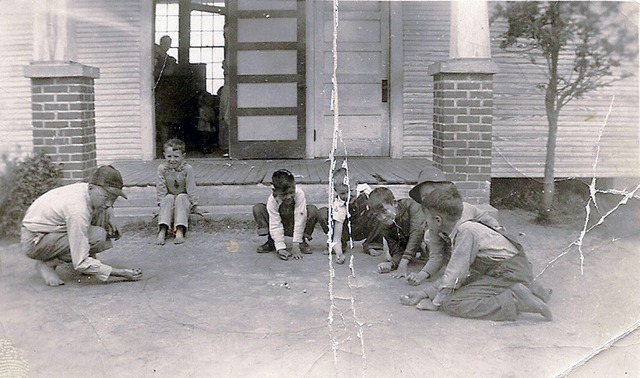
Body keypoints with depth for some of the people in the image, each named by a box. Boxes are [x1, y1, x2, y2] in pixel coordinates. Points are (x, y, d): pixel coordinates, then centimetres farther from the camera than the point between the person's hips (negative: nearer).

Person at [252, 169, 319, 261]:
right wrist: (280, 248, -37)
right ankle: (271, 242, -7)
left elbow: (299, 221, -29)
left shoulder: (299, 194, -30)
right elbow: (275, 226, -27)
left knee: (313, 210, -28)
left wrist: (295, 246, -31)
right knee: (257, 208, -21)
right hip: (280, 227, 1)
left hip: (296, 228, 0)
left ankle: (303, 241, -9)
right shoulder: (272, 200, -27)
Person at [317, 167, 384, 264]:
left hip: (365, 229, 2)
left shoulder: (364, 189, -22)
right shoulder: (338, 205, -29)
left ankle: (373, 244, -8)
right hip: (348, 232, -1)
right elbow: (337, 236, -32)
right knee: (322, 213, -26)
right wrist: (339, 254, -48)